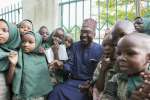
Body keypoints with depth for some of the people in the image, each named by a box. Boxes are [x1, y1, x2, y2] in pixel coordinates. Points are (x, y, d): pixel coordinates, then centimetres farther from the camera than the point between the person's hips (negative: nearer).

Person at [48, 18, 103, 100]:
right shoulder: (75, 46, 8)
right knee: (56, 92, -21)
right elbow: (71, 65, 3)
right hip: (73, 81, 3)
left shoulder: (99, 49, -3)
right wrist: (62, 65, -17)